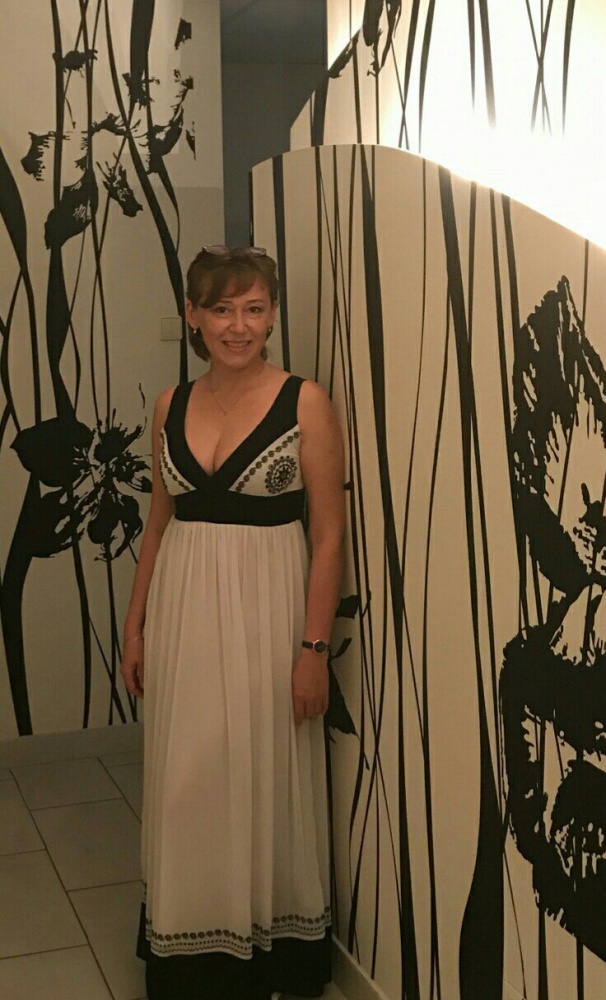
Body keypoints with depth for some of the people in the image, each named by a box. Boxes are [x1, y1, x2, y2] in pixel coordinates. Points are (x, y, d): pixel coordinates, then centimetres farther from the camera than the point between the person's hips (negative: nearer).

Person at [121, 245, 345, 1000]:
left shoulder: (305, 402, -9)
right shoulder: (171, 405, 5)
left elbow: (328, 533, -9)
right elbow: (159, 520, 11)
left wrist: (314, 646, -12)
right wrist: (135, 626, 10)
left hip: (265, 610, -4)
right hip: (182, 607, 4)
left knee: (265, 780, 8)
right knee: (185, 784, 12)